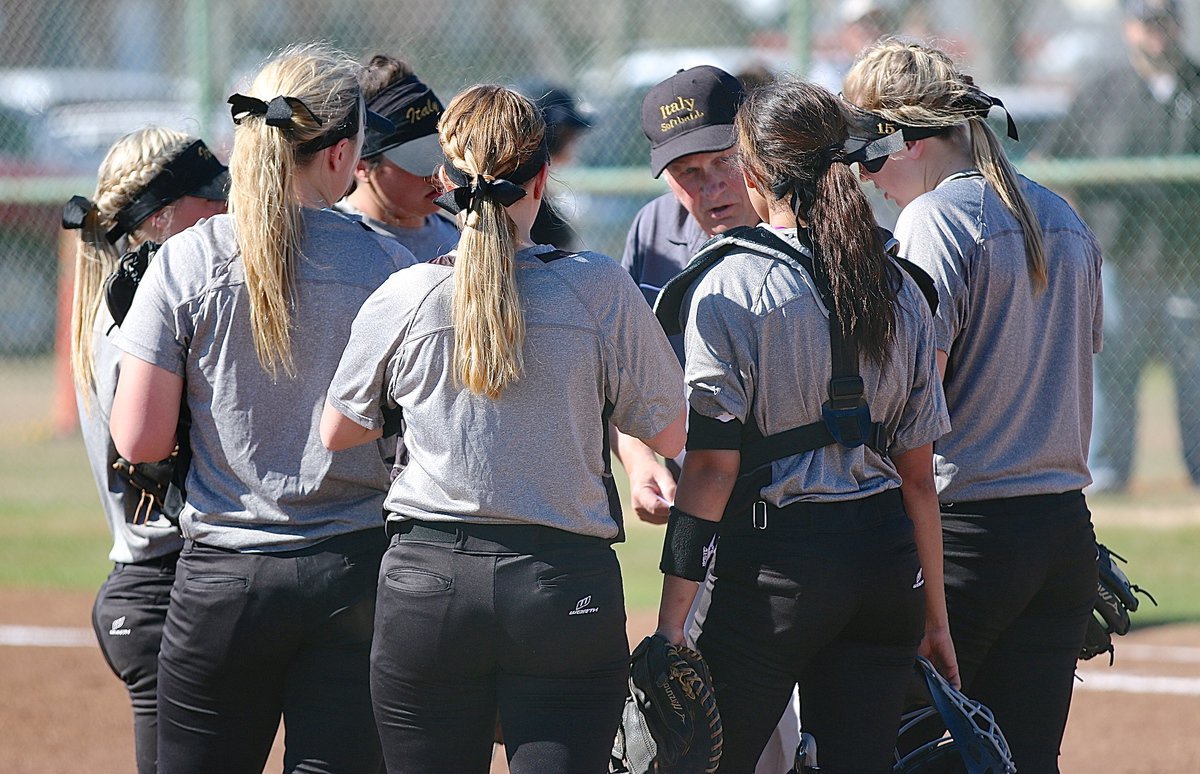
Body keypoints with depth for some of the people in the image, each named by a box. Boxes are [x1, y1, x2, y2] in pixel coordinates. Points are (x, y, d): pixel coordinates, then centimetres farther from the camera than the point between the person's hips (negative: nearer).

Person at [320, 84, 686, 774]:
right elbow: (672, 435, 5)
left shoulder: (405, 298, 0)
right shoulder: (602, 289, -4)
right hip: (566, 584, -1)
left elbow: (336, 433, 13)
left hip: (425, 585, 1)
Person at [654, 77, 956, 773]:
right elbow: (919, 472, 10)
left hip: (776, 559, -5)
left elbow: (711, 463, -11)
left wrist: (672, 618, -10)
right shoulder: (899, 289, 8)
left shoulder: (729, 286, -7)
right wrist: (935, 613, 16)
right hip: (886, 556, 5)